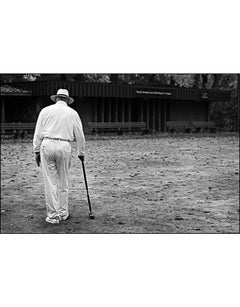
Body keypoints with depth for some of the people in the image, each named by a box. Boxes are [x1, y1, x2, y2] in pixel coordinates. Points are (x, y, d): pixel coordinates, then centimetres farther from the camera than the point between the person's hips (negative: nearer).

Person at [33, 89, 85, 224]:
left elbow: (38, 133, 5)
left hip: (47, 145, 0)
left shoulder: (46, 110, 7)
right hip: (64, 147, 0)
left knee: (50, 182, 2)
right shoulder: (73, 113, 9)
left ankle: (53, 215, 5)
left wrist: (37, 151, 11)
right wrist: (81, 152, 23)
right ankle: (63, 213, 19)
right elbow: (80, 135, 12)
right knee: (63, 181, 12)